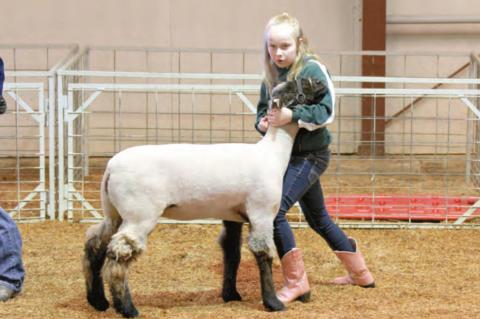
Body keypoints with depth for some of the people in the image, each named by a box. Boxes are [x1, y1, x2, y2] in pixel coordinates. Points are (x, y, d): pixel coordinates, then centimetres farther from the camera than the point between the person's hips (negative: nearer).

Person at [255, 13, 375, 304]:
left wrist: (293, 116, -36)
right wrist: (263, 122, -14)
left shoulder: (312, 69, -16)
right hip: (292, 155, 8)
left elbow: (326, 111, -22)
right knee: (318, 218, 19)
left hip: (311, 155, -8)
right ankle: (360, 273, 35)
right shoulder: (272, 75, 5)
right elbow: (262, 109, 9)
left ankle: (296, 282, -9)